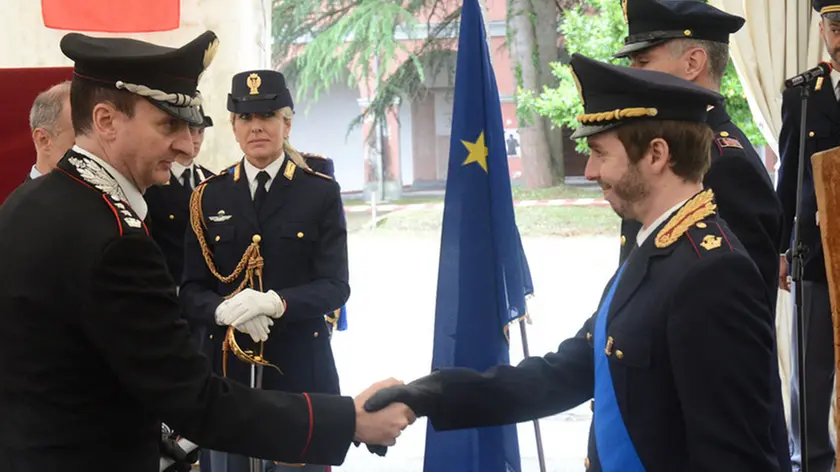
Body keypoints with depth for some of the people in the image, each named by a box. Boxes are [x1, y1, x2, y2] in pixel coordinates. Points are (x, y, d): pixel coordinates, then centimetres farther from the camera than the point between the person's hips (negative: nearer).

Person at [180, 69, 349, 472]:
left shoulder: (321, 193, 1)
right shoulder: (209, 196, 7)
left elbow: (335, 286, -6)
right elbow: (191, 291, 4)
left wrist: (275, 303, -24)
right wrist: (225, 310, -19)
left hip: (300, 368, -2)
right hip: (227, 366, 2)